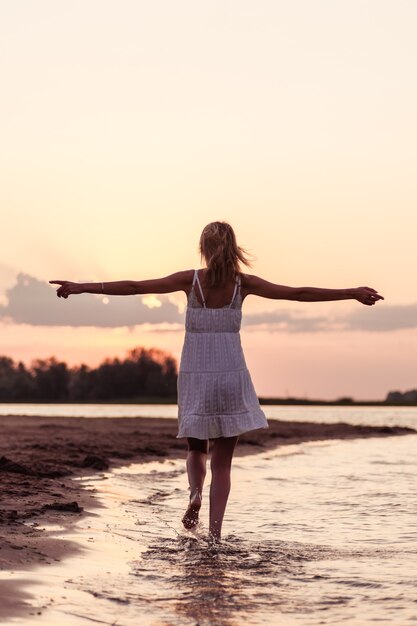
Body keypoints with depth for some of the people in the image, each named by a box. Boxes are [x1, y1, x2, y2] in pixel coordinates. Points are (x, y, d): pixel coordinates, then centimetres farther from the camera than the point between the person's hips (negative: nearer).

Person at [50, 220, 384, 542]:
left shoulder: (191, 280, -5)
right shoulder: (243, 283, -3)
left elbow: (135, 287, -7)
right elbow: (299, 293, -2)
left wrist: (82, 287, -3)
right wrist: (353, 293, 3)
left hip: (195, 375, 0)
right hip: (231, 375, 0)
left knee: (197, 447, 20)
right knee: (222, 461, 8)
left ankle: (195, 493, -10)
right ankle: (215, 531, -2)